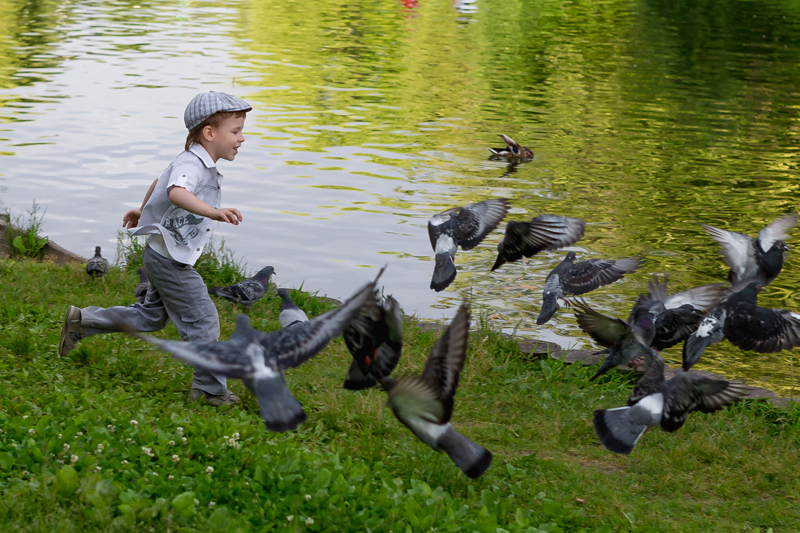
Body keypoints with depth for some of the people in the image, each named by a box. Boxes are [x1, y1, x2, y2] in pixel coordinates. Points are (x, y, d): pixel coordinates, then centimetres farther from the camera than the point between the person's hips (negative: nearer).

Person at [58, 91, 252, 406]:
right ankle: (209, 390, 8)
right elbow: (176, 192, -48)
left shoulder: (200, 165, 9)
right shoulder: (191, 164, -24)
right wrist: (214, 212, -62)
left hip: (164, 259, 10)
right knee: (203, 321, -3)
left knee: (150, 317, 21)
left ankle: (81, 321, 28)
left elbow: (161, 181, 28)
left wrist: (143, 210, 46)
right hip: (169, 260, -10)